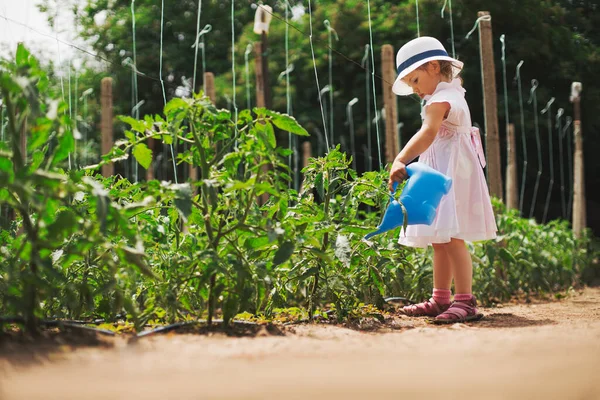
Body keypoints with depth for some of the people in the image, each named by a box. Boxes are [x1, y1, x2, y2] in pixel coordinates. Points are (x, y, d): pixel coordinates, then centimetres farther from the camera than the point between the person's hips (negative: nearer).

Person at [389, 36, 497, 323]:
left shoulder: (440, 100, -14)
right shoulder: (453, 96, 20)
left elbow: (428, 132, -33)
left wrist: (400, 160, -44)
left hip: (452, 173, -11)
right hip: (443, 176, 11)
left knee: (451, 237, -16)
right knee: (439, 241, 11)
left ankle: (465, 302, -17)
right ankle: (440, 300, 17)